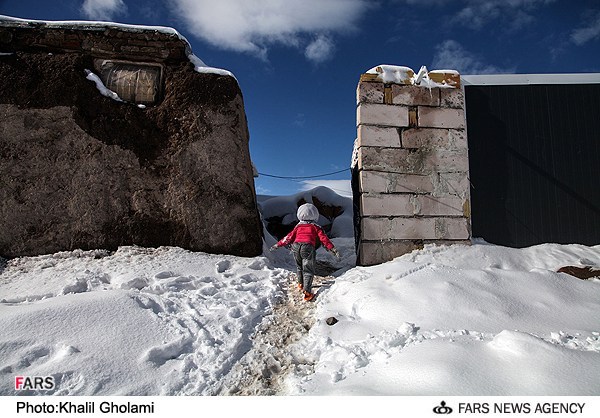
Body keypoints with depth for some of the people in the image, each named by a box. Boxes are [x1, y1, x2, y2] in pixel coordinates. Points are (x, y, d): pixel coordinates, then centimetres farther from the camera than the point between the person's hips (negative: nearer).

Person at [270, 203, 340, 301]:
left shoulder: (298, 226, 20)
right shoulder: (316, 227, 12)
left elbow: (289, 237, 20)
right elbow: (324, 239, 5)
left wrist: (278, 245, 29)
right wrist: (333, 249, 4)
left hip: (296, 247, 4)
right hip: (308, 248, -3)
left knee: (300, 267, 26)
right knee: (308, 271, 0)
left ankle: (301, 284, 38)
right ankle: (307, 292, -10)